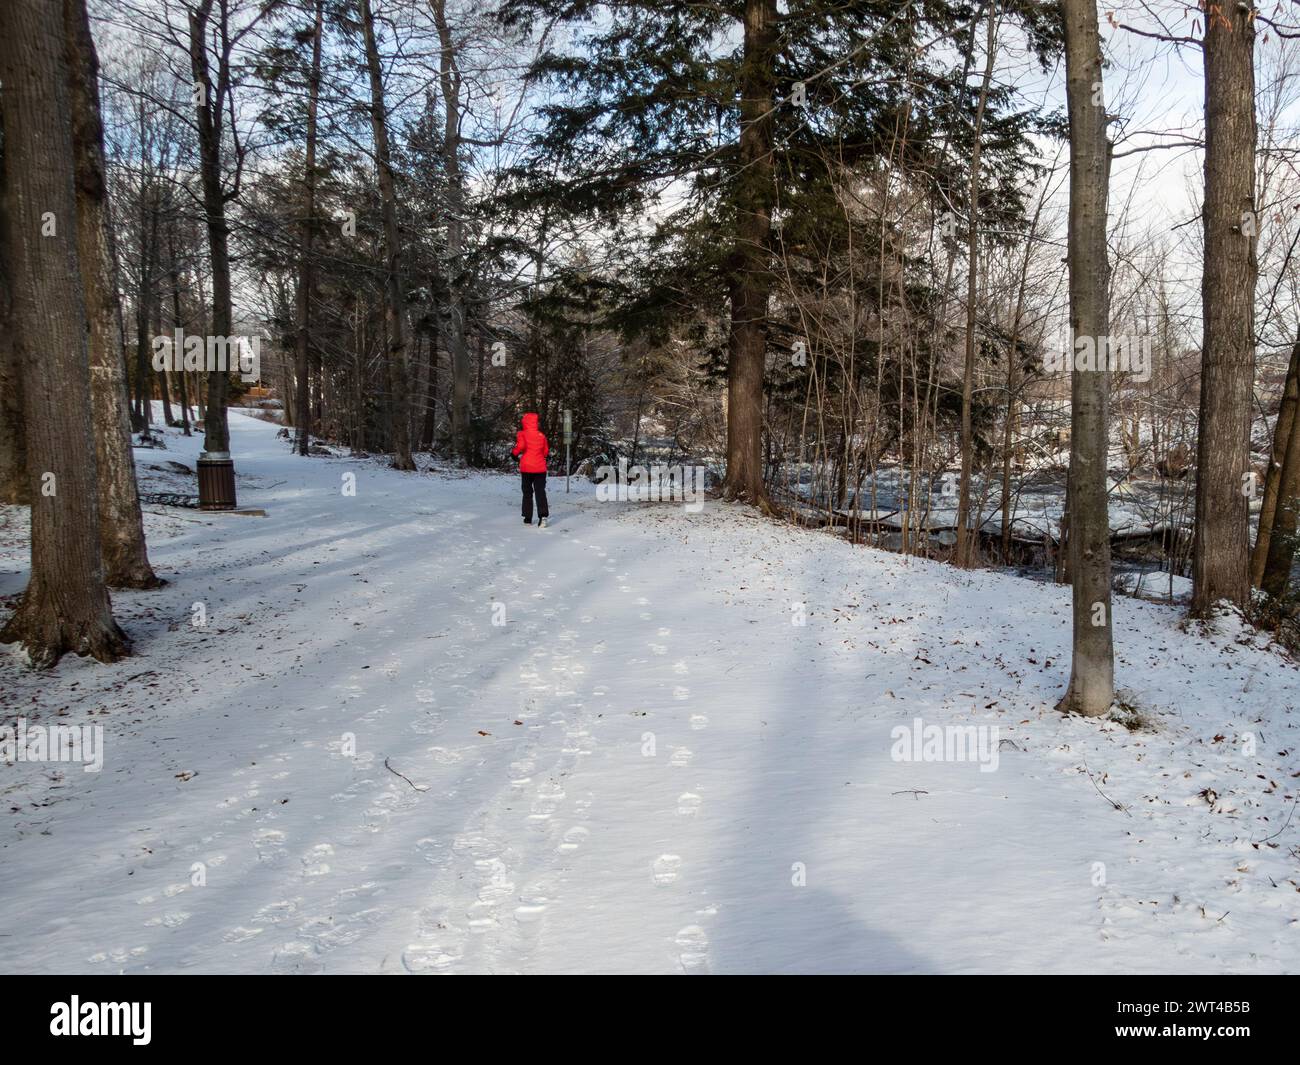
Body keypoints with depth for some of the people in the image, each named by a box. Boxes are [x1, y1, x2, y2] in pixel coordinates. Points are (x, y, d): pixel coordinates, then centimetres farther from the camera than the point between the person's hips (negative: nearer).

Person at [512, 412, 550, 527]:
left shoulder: (522, 434, -5)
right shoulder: (541, 435, 5)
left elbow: (520, 445, -21)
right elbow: (546, 451, 8)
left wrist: (515, 453, -2)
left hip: (526, 468, -1)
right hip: (540, 468, 1)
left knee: (527, 492, 11)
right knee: (540, 492, 0)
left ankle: (528, 518, 13)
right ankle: (543, 515, -18)